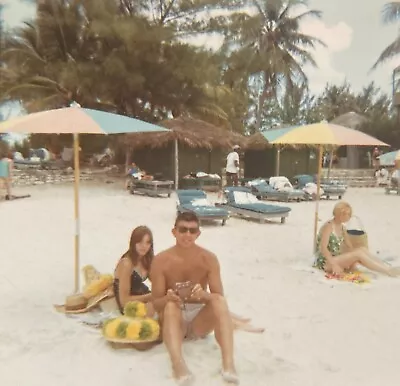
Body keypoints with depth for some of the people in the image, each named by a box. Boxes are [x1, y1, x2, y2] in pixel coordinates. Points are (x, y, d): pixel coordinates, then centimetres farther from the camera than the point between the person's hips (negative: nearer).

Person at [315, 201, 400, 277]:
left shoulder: (342, 227, 10)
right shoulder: (328, 226, -15)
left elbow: (350, 247, 7)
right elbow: (323, 248, -23)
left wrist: (353, 260, -10)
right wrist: (334, 265, -27)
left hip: (336, 258, 8)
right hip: (326, 262, -8)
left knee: (363, 249, -9)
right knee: (358, 253, -20)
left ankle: (388, 267, -11)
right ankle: (388, 271, -14)